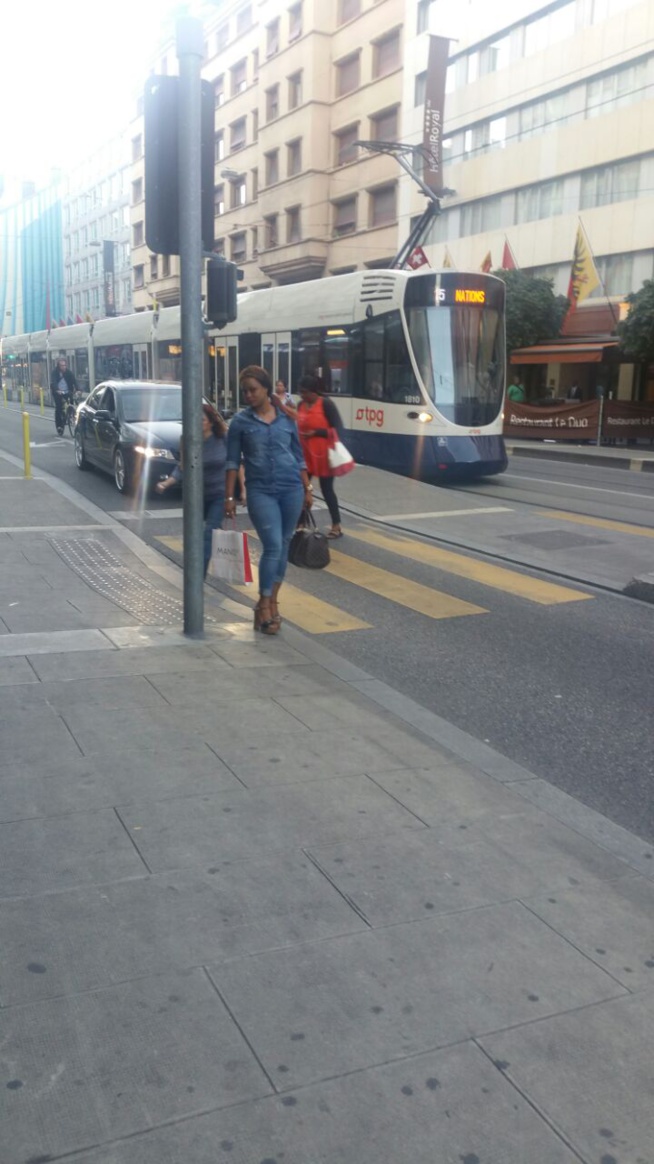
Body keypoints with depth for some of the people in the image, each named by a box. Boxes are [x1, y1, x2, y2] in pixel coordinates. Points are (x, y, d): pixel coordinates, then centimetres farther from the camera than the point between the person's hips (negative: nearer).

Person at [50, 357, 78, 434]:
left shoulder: (69, 373, -1)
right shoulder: (55, 372, -9)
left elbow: (74, 381, -12)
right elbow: (53, 382, -23)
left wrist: (77, 390, -30)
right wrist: (57, 390, -41)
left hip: (67, 392, 3)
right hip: (57, 393, -3)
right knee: (58, 408, -11)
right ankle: (59, 425, -3)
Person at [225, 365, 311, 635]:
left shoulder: (287, 418, 6)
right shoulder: (240, 421, 0)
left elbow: (298, 456, 13)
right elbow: (233, 461, 1)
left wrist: (307, 488, 10)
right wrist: (229, 497, -4)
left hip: (291, 488, 3)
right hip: (260, 491, -3)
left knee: (283, 546, 8)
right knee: (273, 546, -12)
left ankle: (273, 600, 21)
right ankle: (263, 605, 1)